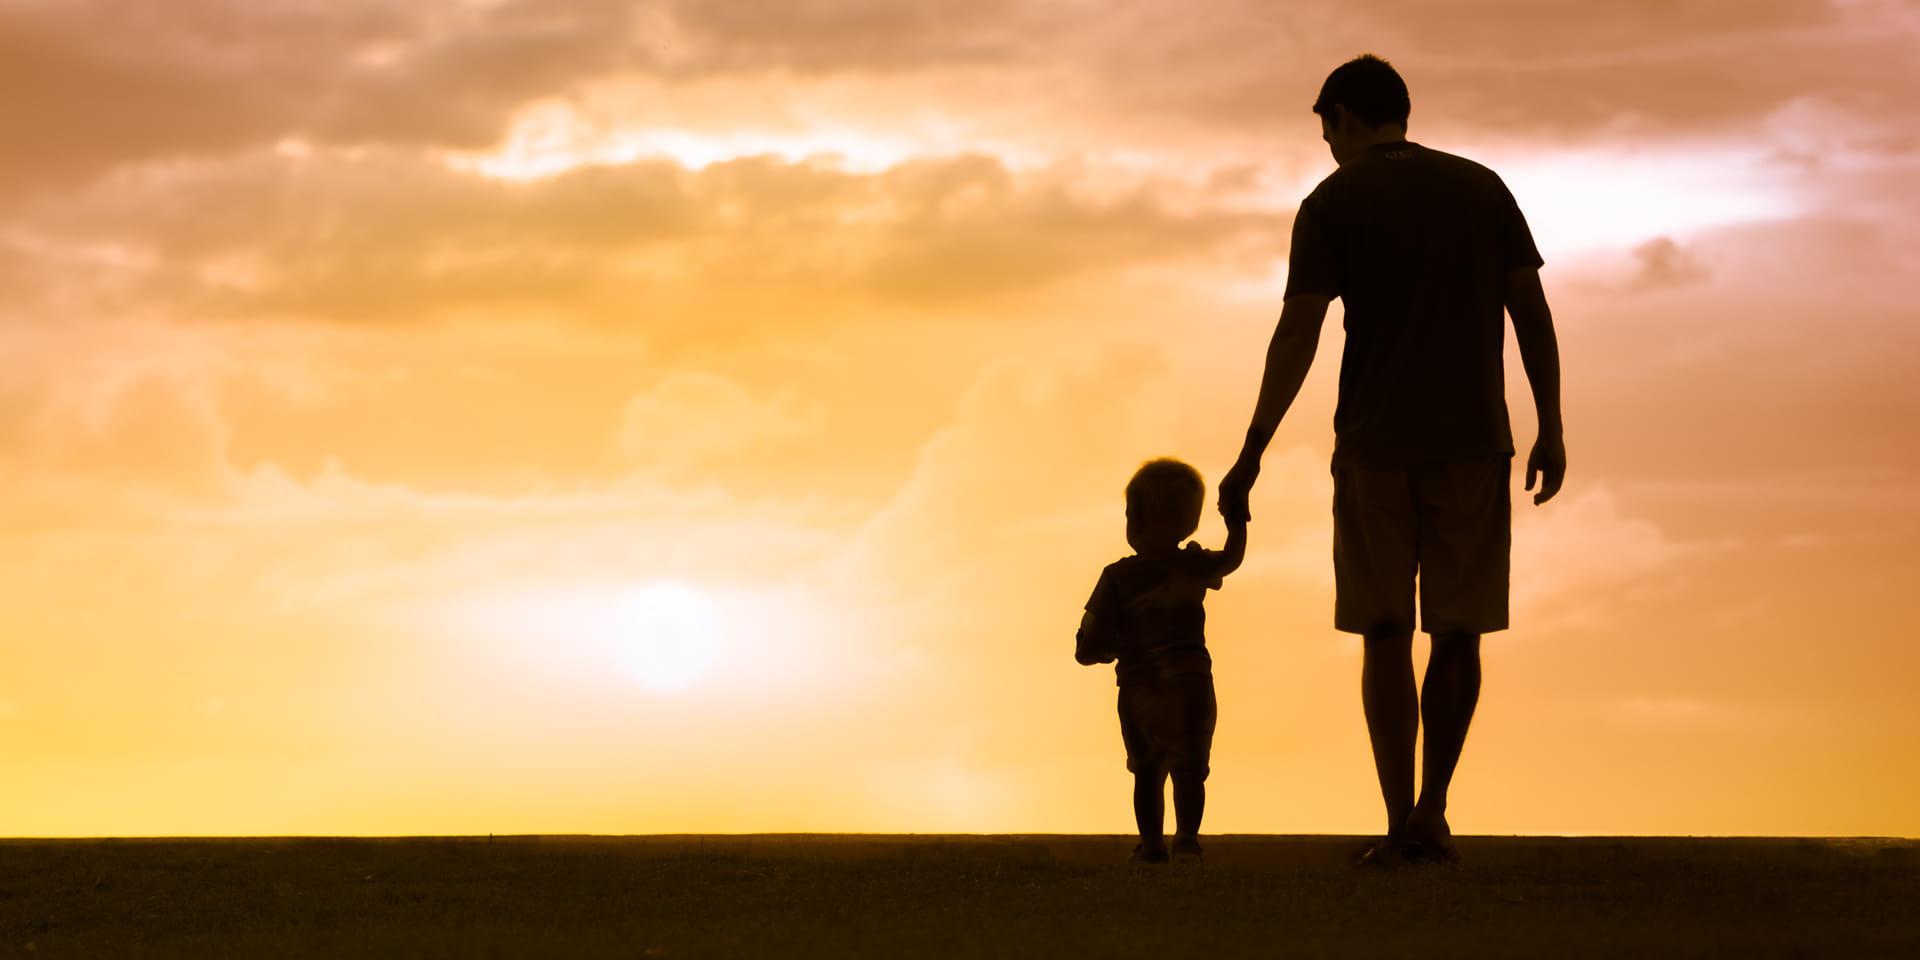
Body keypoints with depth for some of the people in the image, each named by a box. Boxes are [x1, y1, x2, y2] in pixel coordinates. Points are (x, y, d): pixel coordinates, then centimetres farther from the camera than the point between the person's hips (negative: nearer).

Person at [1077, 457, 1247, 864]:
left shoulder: (1117, 578, -6)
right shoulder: (1195, 567, 0)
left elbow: (1087, 650, -7)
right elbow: (1233, 557, 23)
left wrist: (1108, 651, 14)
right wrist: (1236, 514, 32)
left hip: (1138, 689, -1)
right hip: (1191, 684, 1)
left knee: (1147, 770, 13)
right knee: (1188, 766, 1)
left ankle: (1152, 844, 12)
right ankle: (1186, 838, -15)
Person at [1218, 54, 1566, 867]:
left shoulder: (1331, 204, -1)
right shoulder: (1483, 188, 9)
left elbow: (1297, 335, -8)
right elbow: (1531, 310, 4)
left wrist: (1251, 457, -7)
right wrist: (1550, 432, 8)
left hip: (1374, 448, -1)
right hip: (1474, 443, 2)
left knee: (1385, 634, 5)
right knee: (1458, 631, 8)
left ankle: (1399, 823, -2)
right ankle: (1430, 815, 3)